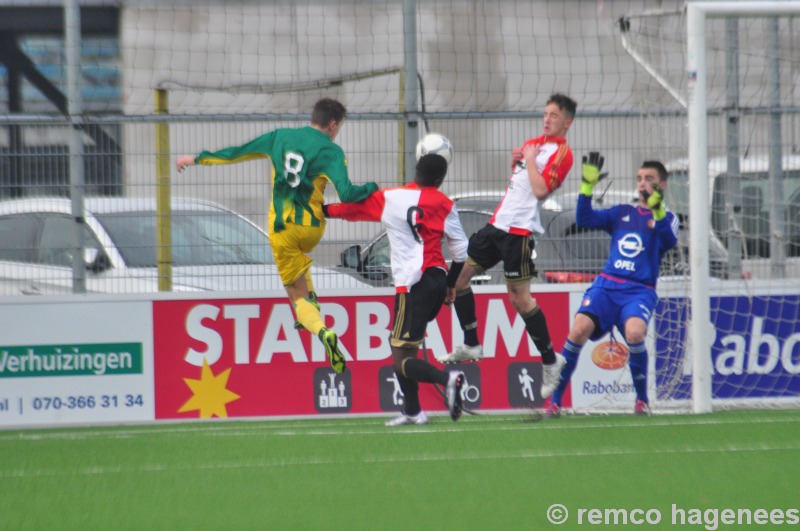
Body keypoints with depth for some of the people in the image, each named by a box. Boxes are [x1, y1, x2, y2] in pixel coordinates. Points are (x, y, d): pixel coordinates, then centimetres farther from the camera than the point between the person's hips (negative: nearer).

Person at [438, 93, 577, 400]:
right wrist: (515, 161, 7)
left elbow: (540, 189, -21)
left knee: (519, 298, -9)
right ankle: (471, 346, 17)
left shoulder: (561, 153, -9)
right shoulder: (534, 143, 16)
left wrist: (529, 159, -11)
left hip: (519, 230, -9)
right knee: (459, 274, 7)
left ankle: (550, 361, 3)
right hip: (498, 223, 9)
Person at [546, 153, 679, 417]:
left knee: (634, 333, -33)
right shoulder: (621, 213, 20)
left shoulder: (666, 217, 9)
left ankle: (642, 400, -12)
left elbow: (669, 241, -12)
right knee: (579, 329, -23)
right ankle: (555, 400, -13)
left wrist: (657, 210, -28)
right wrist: (587, 185, 0)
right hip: (606, 285, 3)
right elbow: (585, 220, 11)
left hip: (639, 290, -3)